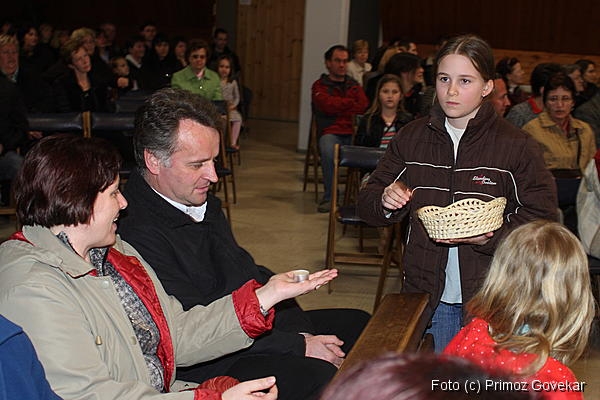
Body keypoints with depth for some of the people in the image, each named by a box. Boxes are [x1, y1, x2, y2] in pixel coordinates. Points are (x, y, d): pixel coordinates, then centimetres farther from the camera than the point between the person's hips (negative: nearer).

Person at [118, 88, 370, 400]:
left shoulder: (204, 203, 6)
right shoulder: (137, 233, -24)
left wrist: (300, 333, 0)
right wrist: (297, 346, -18)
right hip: (205, 366, -10)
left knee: (357, 324, 12)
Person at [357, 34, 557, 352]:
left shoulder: (518, 146, -5)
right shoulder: (410, 138, 4)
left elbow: (542, 218, -6)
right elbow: (367, 203, 9)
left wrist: (490, 238, -22)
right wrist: (385, 200, -14)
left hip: (492, 300, -2)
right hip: (426, 293, 3)